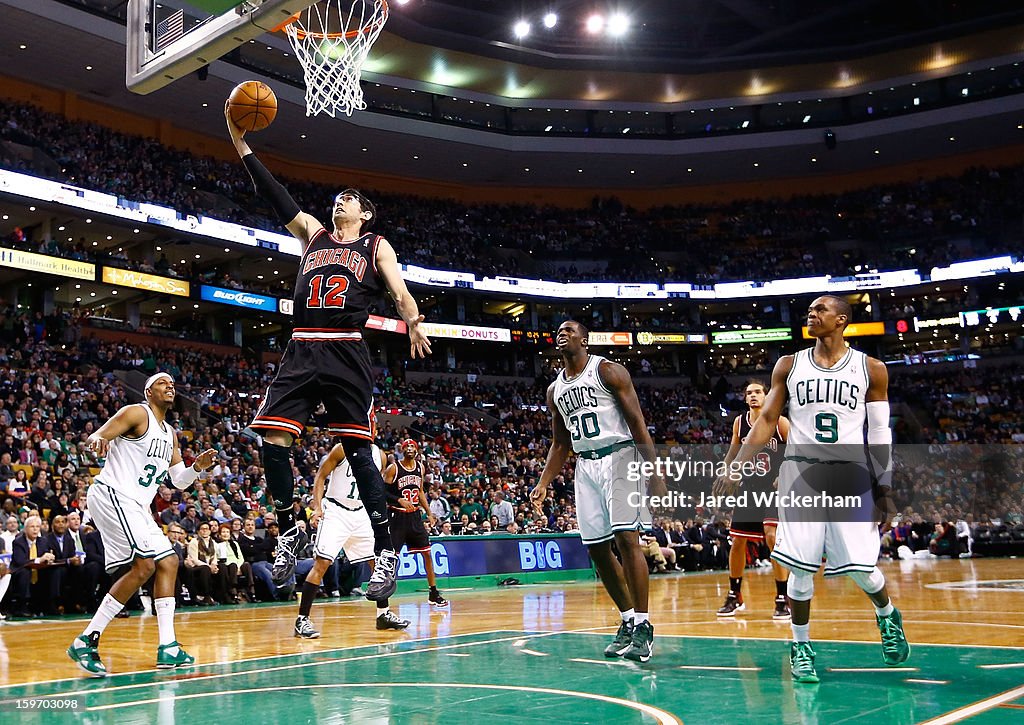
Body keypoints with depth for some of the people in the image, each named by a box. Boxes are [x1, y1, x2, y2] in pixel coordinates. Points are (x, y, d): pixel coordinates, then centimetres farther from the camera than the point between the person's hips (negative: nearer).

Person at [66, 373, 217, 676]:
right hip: (113, 495, -10)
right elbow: (94, 438, -13)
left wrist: (197, 466, 2)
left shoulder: (170, 434, 20)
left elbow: (179, 481, 23)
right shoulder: (136, 413, -4)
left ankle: (168, 648, 8)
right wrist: (97, 440, -38)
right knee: (144, 565, -20)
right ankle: (86, 641, -16)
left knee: (168, 563, 7)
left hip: (137, 506, 10)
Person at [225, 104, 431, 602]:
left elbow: (400, 291, -3)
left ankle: (386, 549, 1)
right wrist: (239, 141, 12)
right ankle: (289, 531, 11)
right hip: (301, 351, 4)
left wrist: (412, 323, -25)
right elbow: (273, 193, 17)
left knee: (357, 451, -5)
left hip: (346, 354, -4)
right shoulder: (312, 234, 22)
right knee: (273, 439, -6)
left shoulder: (376, 246, 11)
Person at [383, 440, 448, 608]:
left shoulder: (420, 467, 8)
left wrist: (429, 513, 13)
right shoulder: (393, 468, -10)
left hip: (415, 516, 5)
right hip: (397, 516, -5)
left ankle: (433, 593, 12)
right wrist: (399, 501, -24)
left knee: (427, 553, 4)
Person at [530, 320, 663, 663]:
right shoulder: (555, 390, 15)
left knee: (626, 538, -14)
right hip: (585, 466, 7)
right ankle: (629, 620, 17)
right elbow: (560, 445, 20)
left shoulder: (608, 371, -4)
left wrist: (654, 473, -15)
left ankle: (643, 626, -9)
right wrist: (543, 484, 7)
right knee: (597, 548, 4)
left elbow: (637, 422, -8)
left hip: (619, 457, -7)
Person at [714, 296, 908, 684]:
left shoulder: (871, 369, 4)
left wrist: (885, 487, 1)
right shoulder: (789, 365, 6)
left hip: (850, 476, -1)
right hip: (801, 473, 1)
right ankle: (801, 645, 16)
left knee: (861, 568, -1)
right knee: (800, 567, -4)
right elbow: (766, 420, 7)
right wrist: (736, 468, -1)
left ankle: (887, 615, 32)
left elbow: (880, 433, 6)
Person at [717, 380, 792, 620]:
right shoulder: (739, 422, 3)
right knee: (737, 541, 5)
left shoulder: (780, 422, -9)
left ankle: (783, 599, -10)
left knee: (772, 536, -21)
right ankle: (735, 596, 21)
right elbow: (733, 453, 17)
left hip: (775, 489, -5)